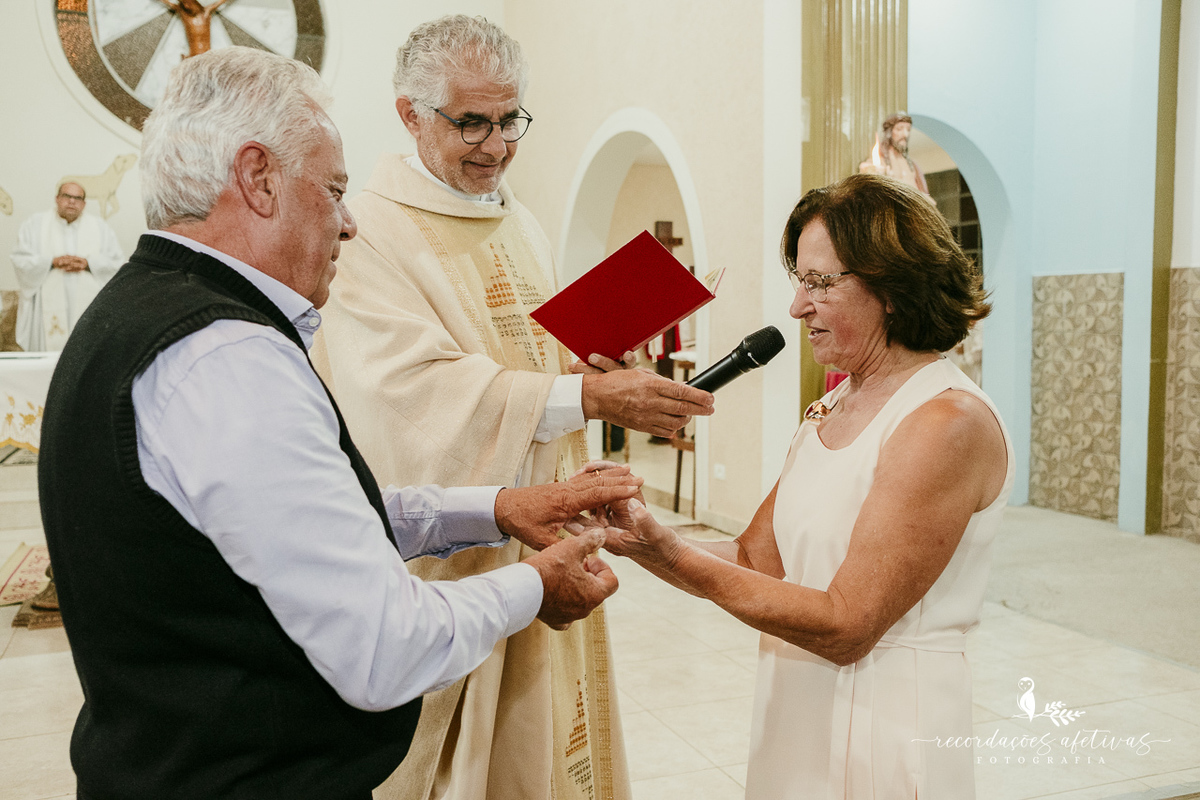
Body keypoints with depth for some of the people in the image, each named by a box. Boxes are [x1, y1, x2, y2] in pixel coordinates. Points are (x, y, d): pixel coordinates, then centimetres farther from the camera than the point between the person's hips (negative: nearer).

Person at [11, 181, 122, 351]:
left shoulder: (99, 227, 12)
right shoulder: (35, 224, 10)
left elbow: (114, 262, 5)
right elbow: (20, 259, 3)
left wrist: (88, 263, -11)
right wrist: (52, 262, -12)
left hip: (88, 306, 1)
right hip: (48, 307, 0)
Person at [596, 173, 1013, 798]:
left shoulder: (950, 421, -20)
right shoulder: (828, 411, 5)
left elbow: (845, 625, -22)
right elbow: (756, 561, 2)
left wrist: (672, 556, -24)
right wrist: (638, 534, -12)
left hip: (883, 724, -7)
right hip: (796, 709, 7)